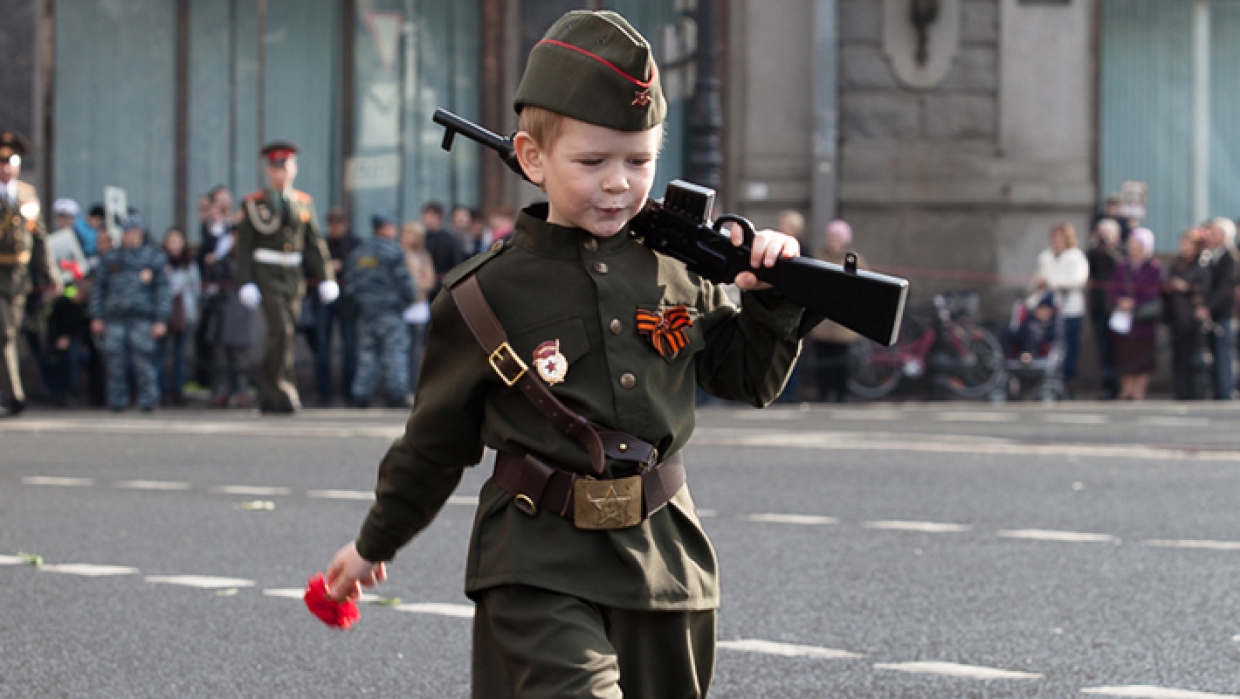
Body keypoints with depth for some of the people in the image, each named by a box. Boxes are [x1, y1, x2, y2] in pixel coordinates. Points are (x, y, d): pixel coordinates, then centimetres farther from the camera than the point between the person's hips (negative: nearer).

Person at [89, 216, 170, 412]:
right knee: (115, 359, -2)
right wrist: (97, 317, 8)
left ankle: (148, 400, 0)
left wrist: (161, 320, -4)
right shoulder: (110, 259, 17)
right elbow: (99, 288, 17)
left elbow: (164, 291, 4)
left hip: (142, 318, -3)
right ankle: (116, 401, 6)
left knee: (144, 359, -8)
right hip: (115, 318, 3)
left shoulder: (155, 259, 9)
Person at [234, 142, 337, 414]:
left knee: (283, 336, 7)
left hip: (293, 276, 4)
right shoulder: (255, 203, 1)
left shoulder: (304, 203, 11)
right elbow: (243, 246, -1)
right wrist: (246, 283, -9)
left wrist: (326, 278, 4)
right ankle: (283, 392, -14)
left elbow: (315, 244, 12)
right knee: (281, 330, -17)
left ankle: (267, 398, 16)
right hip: (266, 276, -4)